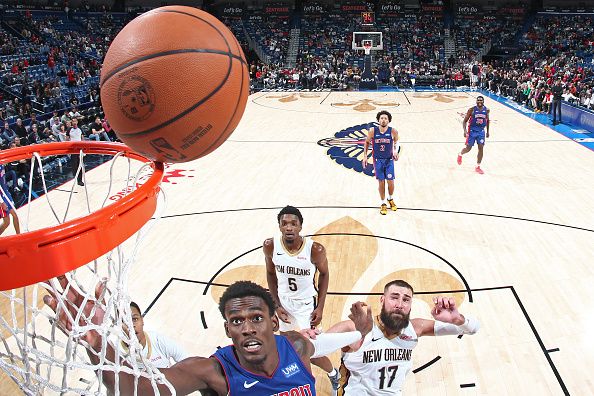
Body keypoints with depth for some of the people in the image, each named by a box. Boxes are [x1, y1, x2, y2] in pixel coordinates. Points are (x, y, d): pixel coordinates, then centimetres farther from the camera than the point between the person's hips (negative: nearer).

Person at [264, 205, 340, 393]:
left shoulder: (315, 249, -27)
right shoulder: (270, 246, -19)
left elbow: (324, 274, -8)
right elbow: (271, 274, -1)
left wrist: (320, 307, -9)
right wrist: (277, 305, -4)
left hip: (306, 304, -3)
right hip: (283, 301, 4)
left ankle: (334, 374, 32)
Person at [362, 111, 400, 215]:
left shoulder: (393, 131, -13)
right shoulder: (372, 131, -13)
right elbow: (367, 142, 4)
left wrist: (395, 151, -9)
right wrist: (365, 156, 0)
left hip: (389, 159, 0)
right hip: (378, 160, 0)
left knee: (390, 181, 1)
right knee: (381, 182, 3)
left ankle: (390, 199, 31)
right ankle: (383, 203, 19)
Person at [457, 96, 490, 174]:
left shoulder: (486, 110, -1)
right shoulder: (472, 110, -12)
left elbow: (487, 120, 15)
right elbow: (465, 121, -9)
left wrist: (487, 131, 16)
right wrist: (465, 130, -23)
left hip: (481, 131, 3)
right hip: (472, 130, -3)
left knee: (481, 148, -3)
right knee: (468, 148, -1)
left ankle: (478, 167, 8)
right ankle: (460, 154, 35)